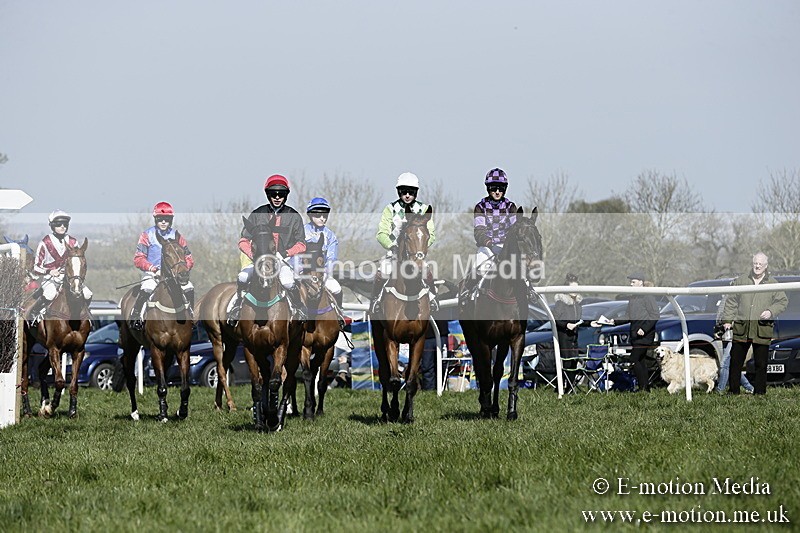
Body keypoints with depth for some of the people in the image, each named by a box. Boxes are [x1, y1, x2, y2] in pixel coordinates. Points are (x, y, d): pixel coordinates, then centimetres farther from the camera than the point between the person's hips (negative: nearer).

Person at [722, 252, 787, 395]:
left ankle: (759, 391, 8)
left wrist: (771, 312, -8)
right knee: (735, 361, 2)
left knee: (761, 363, 1)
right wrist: (727, 319, 6)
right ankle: (733, 390, 9)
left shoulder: (773, 284, 8)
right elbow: (731, 302, 14)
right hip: (741, 328, 1)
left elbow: (782, 302, 9)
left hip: (762, 329, -1)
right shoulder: (741, 280, 12)